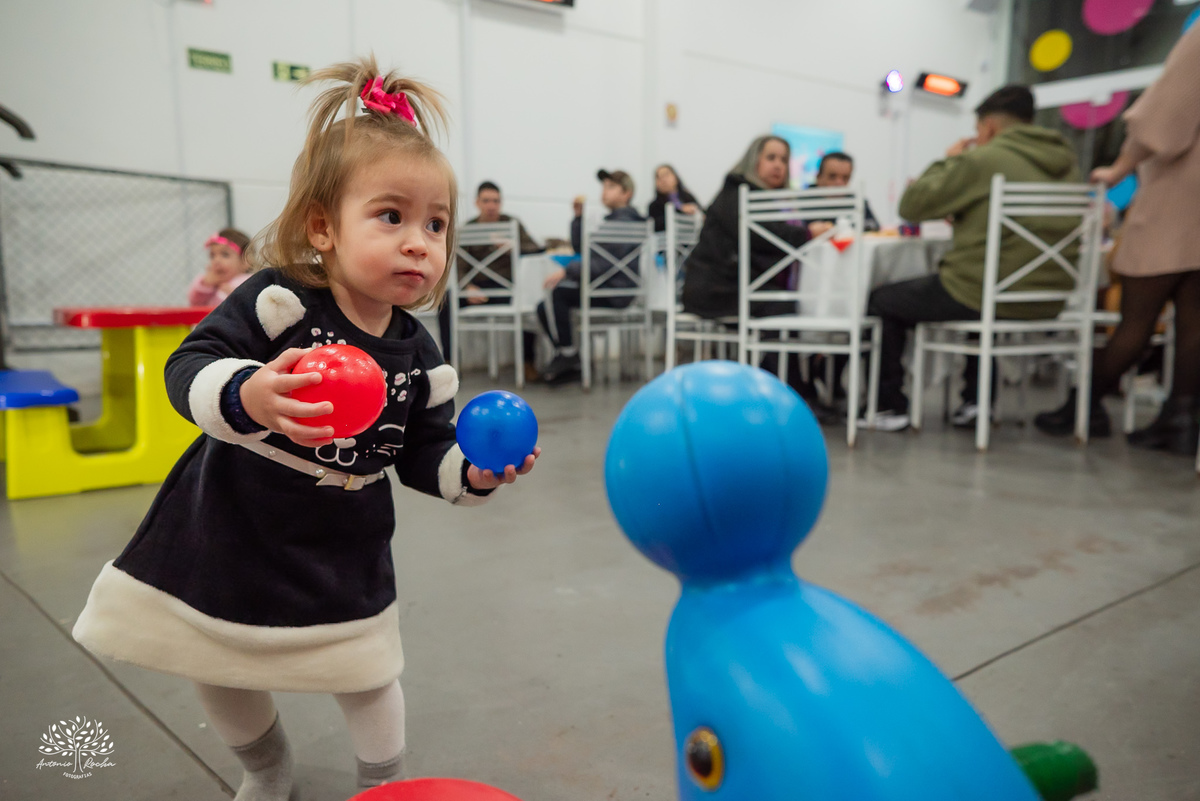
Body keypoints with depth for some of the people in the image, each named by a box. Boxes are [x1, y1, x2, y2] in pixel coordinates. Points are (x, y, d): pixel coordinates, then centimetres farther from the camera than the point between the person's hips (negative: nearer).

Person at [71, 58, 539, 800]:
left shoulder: (418, 354, -10)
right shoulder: (278, 301, -21)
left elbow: (424, 457, -4)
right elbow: (190, 366, -27)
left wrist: (473, 471, -24)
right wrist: (246, 397, -47)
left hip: (344, 554, 1)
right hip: (231, 535, 0)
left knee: (369, 677, 10)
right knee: (223, 677, 19)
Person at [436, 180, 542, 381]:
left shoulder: (512, 224, 7)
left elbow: (535, 250, -8)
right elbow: (460, 267, -1)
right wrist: (468, 288, -23)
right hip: (477, 286, 1)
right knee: (445, 302, -26)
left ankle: (528, 362, -16)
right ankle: (449, 360, -15)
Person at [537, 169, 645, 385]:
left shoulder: (625, 222, -11)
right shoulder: (611, 220, 21)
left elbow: (605, 263, -23)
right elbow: (580, 247, 18)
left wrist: (566, 271, -25)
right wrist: (579, 216, 8)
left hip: (615, 292, -10)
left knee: (556, 291, -24)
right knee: (545, 308, 3)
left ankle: (567, 352, -12)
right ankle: (569, 366, 3)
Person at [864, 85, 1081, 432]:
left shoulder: (983, 160, -12)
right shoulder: (1067, 163, 11)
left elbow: (911, 205, -8)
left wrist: (948, 161, 6)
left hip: (986, 297, -7)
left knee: (881, 300, 13)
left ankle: (890, 407, 16)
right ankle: (976, 400, 32)